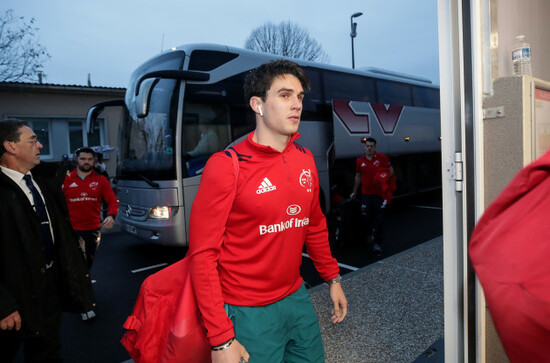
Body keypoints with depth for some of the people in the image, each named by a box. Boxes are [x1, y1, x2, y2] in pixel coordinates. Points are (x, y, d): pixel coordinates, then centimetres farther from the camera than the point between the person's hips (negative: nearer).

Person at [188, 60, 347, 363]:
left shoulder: (305, 159, 2)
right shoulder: (227, 165, -17)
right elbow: (203, 255, -17)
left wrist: (333, 279, 16)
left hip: (297, 299, 6)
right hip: (249, 313, -6)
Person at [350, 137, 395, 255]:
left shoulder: (382, 157, -2)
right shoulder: (360, 160, 6)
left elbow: (391, 170, 5)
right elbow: (358, 176, 15)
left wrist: (385, 178, -16)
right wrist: (354, 192, 18)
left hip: (380, 193, -2)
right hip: (366, 193, 2)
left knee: (378, 218, 0)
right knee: (365, 216, 2)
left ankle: (376, 241, 11)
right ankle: (371, 233, 31)